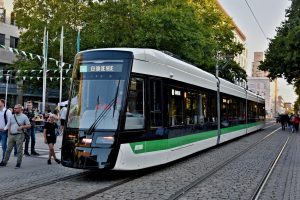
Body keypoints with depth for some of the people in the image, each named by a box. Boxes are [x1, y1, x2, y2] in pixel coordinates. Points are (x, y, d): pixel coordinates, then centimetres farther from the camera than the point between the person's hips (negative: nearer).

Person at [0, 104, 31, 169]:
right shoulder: (12, 116, 12)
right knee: (8, 149, 9)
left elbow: (29, 125, -5)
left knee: (19, 150, -1)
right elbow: (9, 125, 20)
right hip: (11, 135, 5)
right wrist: (9, 131, 6)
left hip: (19, 135, -5)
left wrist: (22, 127, -18)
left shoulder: (24, 117, -3)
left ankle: (18, 163, 6)